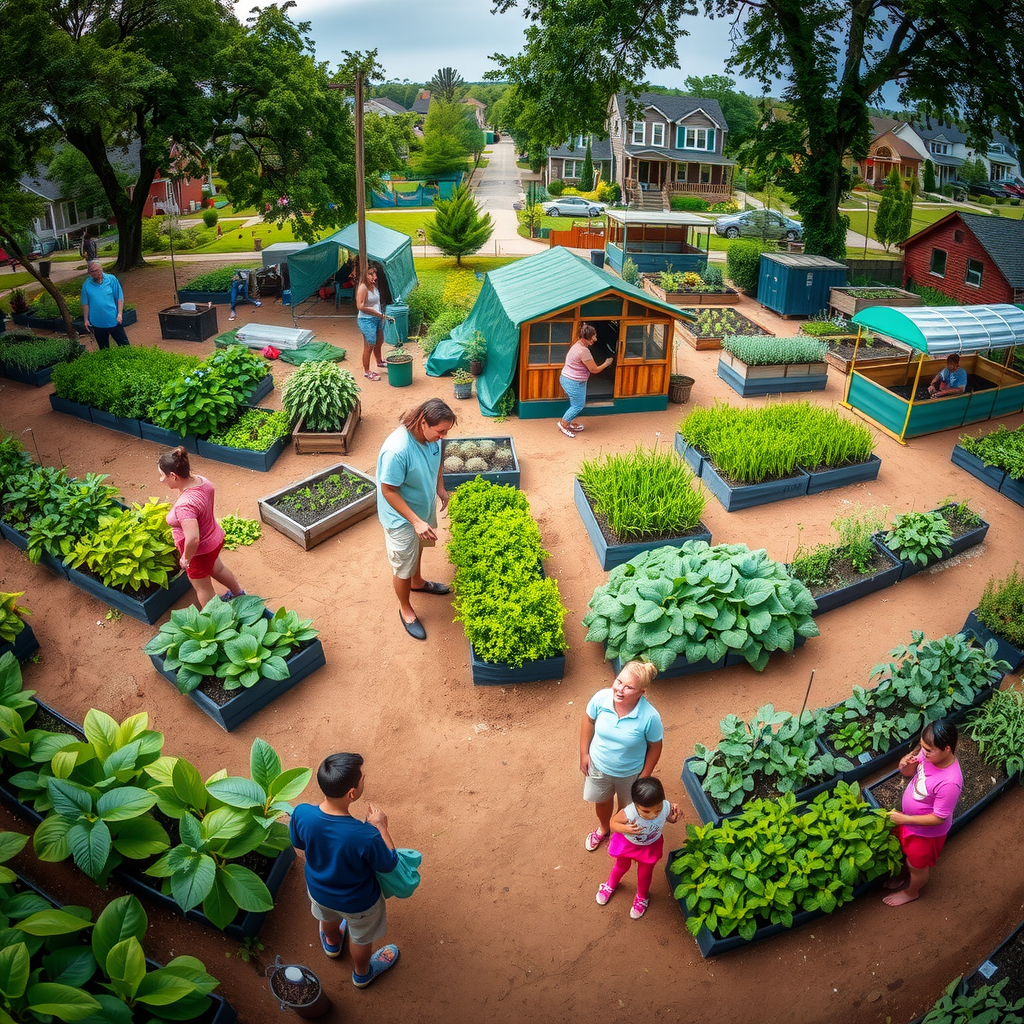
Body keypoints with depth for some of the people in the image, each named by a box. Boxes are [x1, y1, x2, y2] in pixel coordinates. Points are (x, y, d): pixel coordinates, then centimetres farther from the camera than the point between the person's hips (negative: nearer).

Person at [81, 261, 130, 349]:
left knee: (124, 344, 6)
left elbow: (120, 298, -3)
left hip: (114, 321, -1)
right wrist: (86, 320, 4)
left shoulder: (111, 279, -6)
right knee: (103, 348, 15)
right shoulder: (87, 284, -2)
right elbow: (85, 304, 5)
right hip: (97, 323, 2)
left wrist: (119, 314, -10)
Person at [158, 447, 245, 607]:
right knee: (217, 569, 36)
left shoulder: (184, 505, -39)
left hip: (200, 551, -8)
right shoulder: (201, 480, -15)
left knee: (203, 588, 19)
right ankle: (238, 593, 59)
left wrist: (186, 558, -25)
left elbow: (193, 539, -42)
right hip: (215, 539, 8)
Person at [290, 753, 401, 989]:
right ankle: (362, 974, 61)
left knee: (328, 917, 39)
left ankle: (332, 943, 71)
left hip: (318, 889, 4)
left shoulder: (301, 814, -33)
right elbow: (389, 864, -22)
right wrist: (381, 826, -11)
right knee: (361, 938, 31)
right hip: (357, 903, -4)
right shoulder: (366, 836, -44)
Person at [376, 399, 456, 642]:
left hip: (425, 506, 7)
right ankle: (405, 608, 37)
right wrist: (416, 522, -33)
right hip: (401, 517, -7)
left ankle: (417, 582, 59)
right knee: (404, 566, 12)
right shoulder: (397, 450, -38)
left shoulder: (431, 435, -16)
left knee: (417, 548, 32)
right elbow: (388, 491, -30)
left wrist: (440, 488, 2)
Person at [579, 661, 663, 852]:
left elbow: (655, 746, -16)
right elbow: (588, 721, -8)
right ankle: (603, 828, 64)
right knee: (601, 800, 31)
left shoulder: (650, 717, -35)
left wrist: (645, 776, -8)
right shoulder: (601, 698, -29)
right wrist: (584, 753, -3)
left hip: (630, 773, -2)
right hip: (599, 766, 2)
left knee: (626, 807, 28)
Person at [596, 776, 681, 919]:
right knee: (621, 866, 29)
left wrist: (674, 817, -34)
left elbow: (670, 819, -12)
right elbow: (613, 822, -24)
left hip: (651, 846, 1)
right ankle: (610, 885, 63)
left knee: (645, 874, 26)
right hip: (627, 843, -1)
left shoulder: (666, 807, -36)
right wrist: (625, 829, -43)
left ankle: (642, 896, 60)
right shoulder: (628, 813, -44)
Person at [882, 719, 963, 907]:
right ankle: (905, 876, 61)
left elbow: (938, 818, -29)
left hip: (927, 831, -6)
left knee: (917, 865, 24)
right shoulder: (929, 754, -20)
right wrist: (905, 764, -26)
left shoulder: (950, 783, -40)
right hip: (908, 818, 6)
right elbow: (909, 772, -3)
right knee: (906, 852, 32)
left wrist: (904, 819, -26)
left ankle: (911, 892, 53)